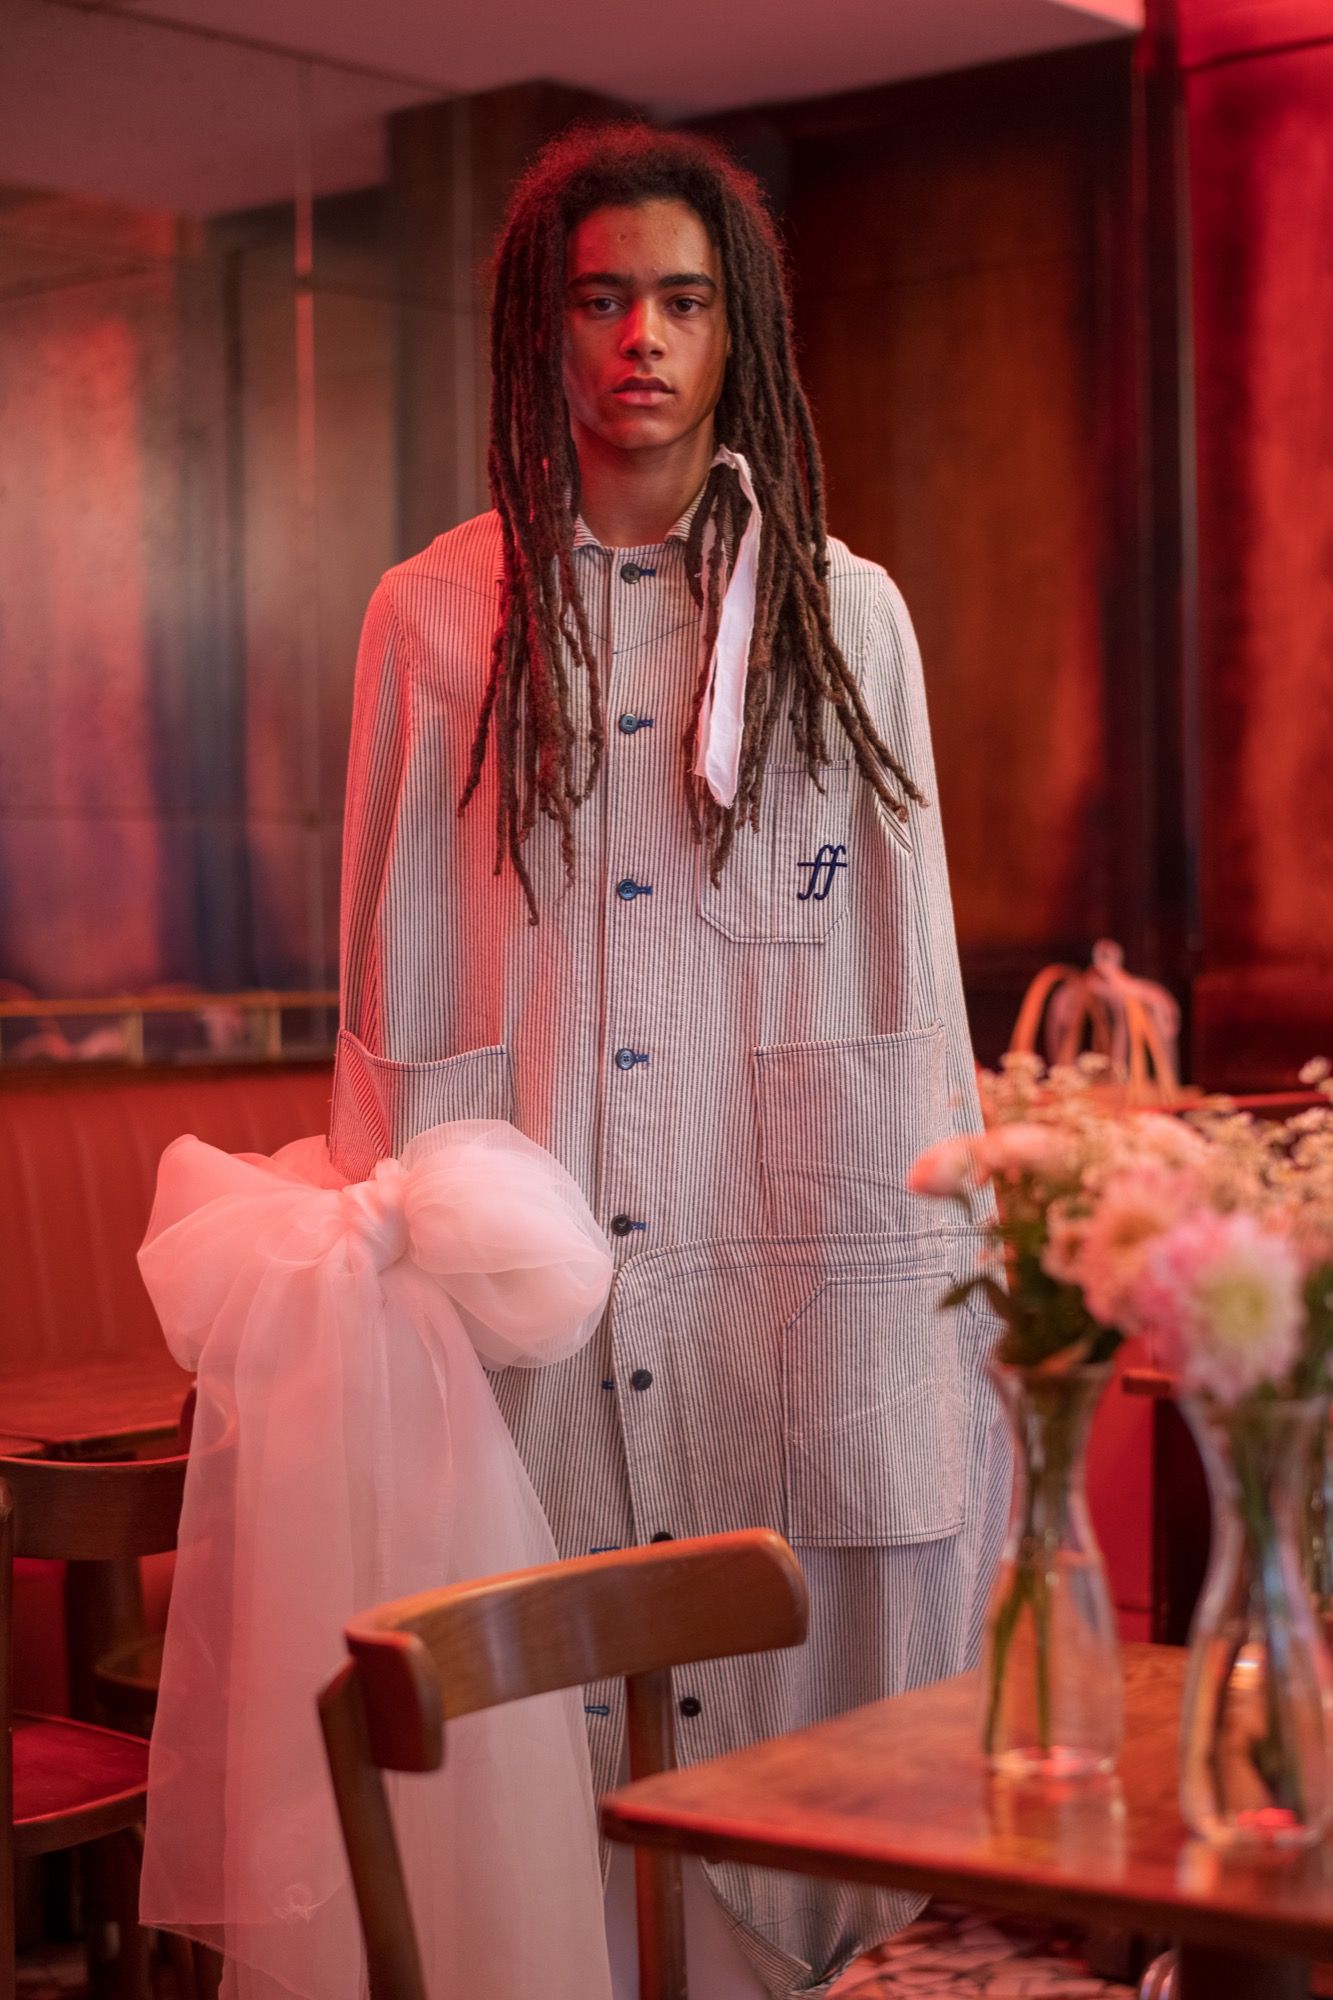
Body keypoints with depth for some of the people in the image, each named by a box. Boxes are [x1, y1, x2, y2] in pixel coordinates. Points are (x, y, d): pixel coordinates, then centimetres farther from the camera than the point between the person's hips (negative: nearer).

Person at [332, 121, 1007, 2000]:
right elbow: (393, 996, 8)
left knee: (786, 1704, 3)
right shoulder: (435, 617, 6)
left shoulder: (845, 615, 8)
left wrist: (942, 1269, 4)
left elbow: (909, 980, 8)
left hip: (787, 1264, 0)